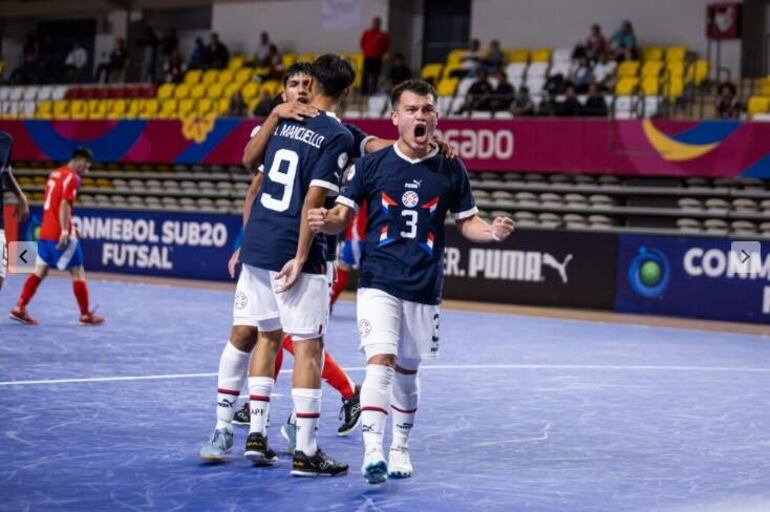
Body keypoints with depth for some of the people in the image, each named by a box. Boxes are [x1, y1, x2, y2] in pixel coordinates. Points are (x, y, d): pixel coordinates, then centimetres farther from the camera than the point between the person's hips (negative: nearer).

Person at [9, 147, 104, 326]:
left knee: (40, 271, 11)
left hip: (46, 232, 8)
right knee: (78, 272, 0)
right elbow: (64, 205, -20)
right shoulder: (72, 177, -11)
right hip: (60, 233, -8)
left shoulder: (55, 174, 16)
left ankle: (20, 308, 6)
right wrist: (65, 231, -25)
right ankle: (86, 315, 4)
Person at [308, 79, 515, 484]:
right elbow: (342, 218, 0)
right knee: (380, 360, -19)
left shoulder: (451, 170, 2)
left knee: (407, 372, 14)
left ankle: (400, 449, 31)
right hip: (379, 283, -2)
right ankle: (372, 451, -23)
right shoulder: (371, 164, -2)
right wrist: (323, 221, -22)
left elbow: (467, 223, 11)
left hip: (425, 288, 2)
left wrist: (492, 231, -10)